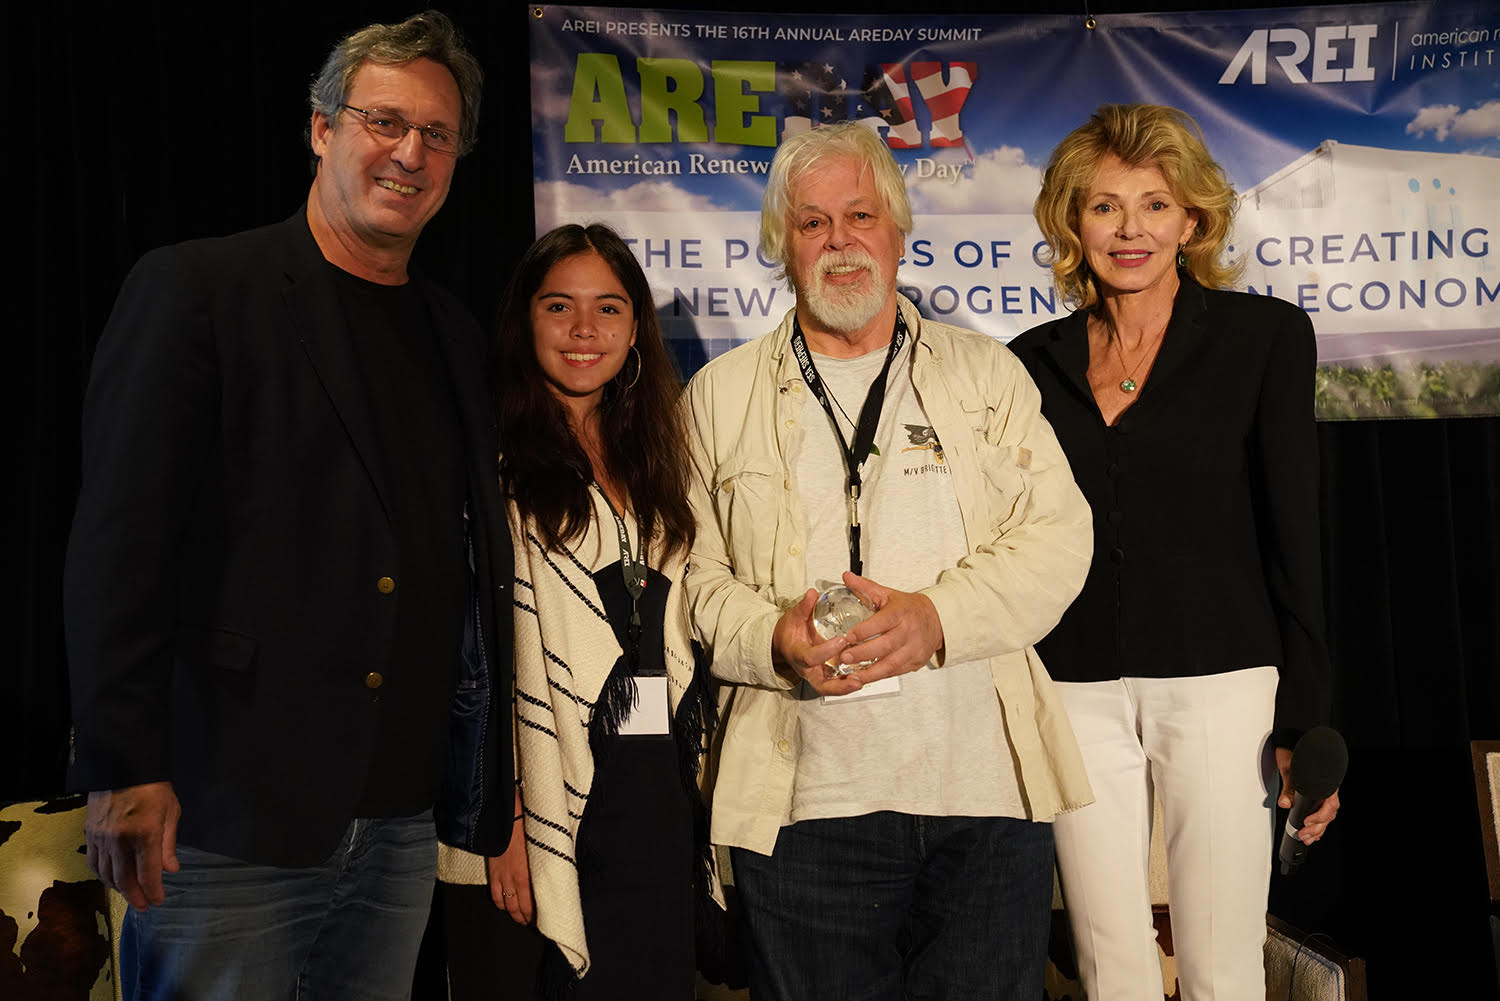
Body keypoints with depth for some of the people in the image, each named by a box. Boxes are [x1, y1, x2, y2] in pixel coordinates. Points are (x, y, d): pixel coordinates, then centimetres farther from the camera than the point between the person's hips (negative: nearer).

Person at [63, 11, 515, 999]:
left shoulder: (455, 334, 13)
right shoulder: (196, 288, -4)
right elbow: (120, 538, -10)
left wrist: (489, 776, 12)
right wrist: (123, 768, -15)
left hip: (402, 822, 6)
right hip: (234, 818, -5)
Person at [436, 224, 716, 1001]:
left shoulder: (649, 457, 15)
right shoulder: (495, 456, -5)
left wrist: (692, 758, 11)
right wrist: (501, 813, -17)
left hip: (655, 791, 6)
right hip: (548, 791, -6)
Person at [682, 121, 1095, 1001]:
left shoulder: (988, 373, 10)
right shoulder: (721, 396, 10)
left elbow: (1060, 535, 2)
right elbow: (693, 573, 6)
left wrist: (936, 617, -14)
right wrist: (773, 640, -14)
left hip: (987, 791, 1)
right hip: (805, 803, 0)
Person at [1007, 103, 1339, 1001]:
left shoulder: (1264, 335, 1)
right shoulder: (1035, 361, 8)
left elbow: (1295, 533, -1)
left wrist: (1307, 720, -5)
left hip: (1220, 684, -2)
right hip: (1077, 695, 3)